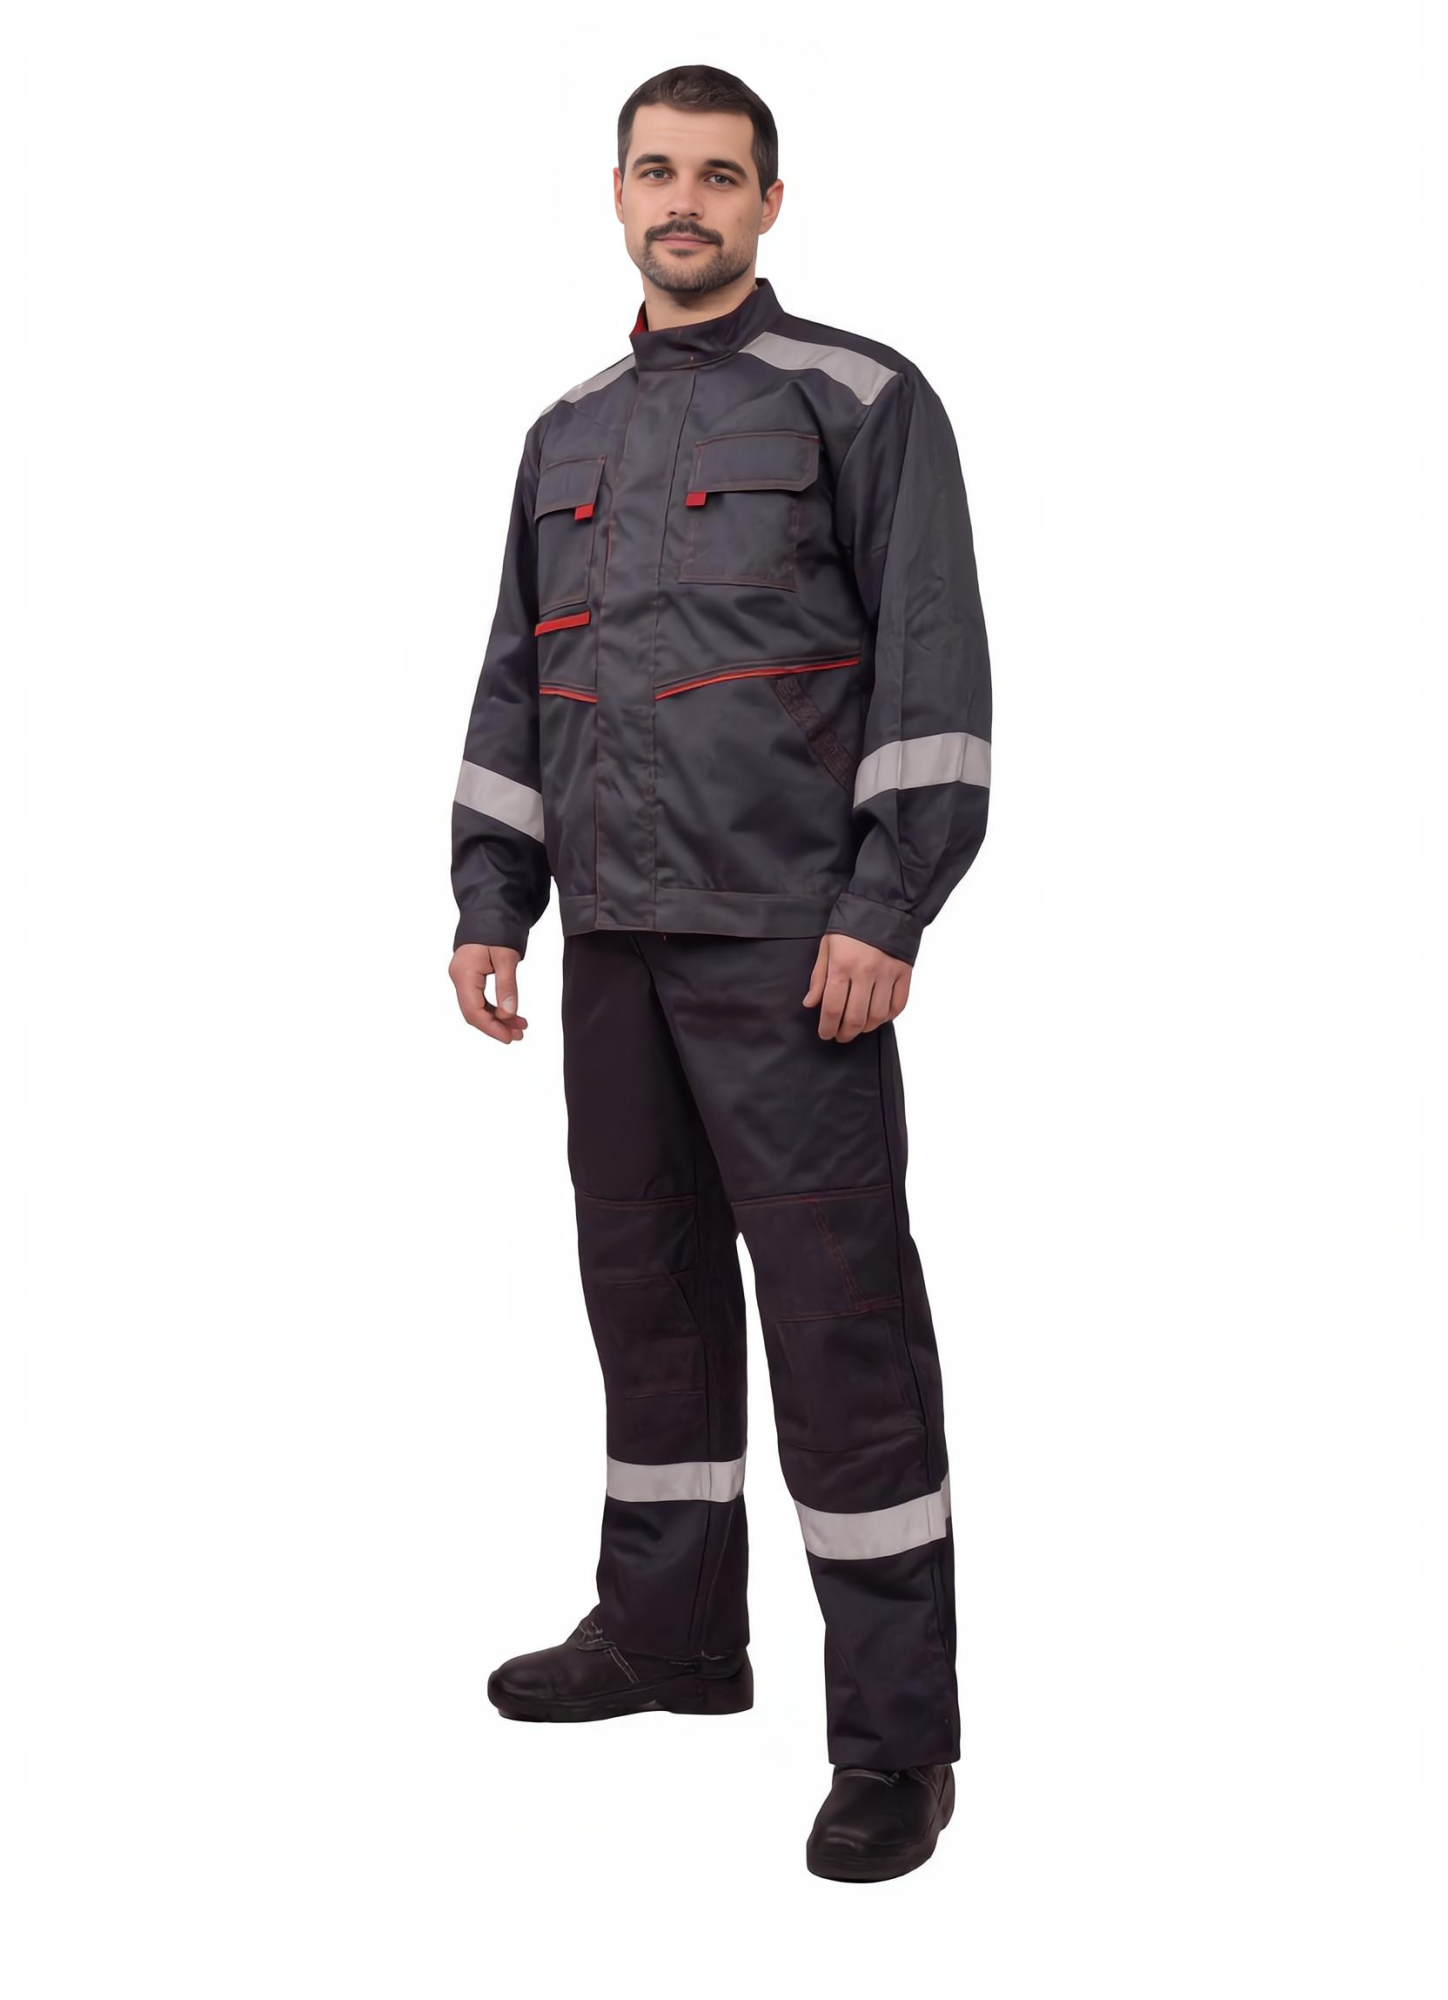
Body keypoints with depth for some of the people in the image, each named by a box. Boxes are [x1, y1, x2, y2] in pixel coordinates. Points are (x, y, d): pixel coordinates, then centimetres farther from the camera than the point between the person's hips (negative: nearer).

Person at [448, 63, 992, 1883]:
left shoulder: (860, 401, -1)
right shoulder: (570, 434, 17)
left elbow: (935, 666, -8)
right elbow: (513, 686, 20)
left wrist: (887, 911, -16)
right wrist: (489, 904, 12)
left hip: (789, 939, -6)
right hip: (615, 934, 7)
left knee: (836, 1305, -6)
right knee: (644, 1278, 13)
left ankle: (895, 1736, 0)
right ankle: (670, 1630, 28)